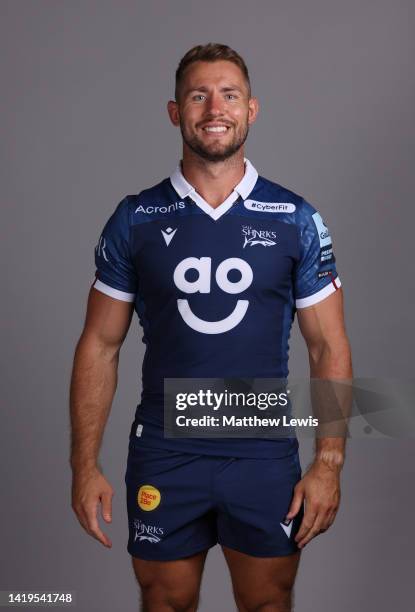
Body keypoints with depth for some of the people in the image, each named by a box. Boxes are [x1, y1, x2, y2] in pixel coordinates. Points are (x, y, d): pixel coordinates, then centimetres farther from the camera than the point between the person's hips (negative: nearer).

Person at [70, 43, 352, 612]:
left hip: (265, 458, 0)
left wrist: (329, 463, -7)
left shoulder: (295, 218, -1)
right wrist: (85, 464, -4)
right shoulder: (134, 219, -1)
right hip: (163, 456, 0)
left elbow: (329, 346, 0)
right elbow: (100, 346, 2)